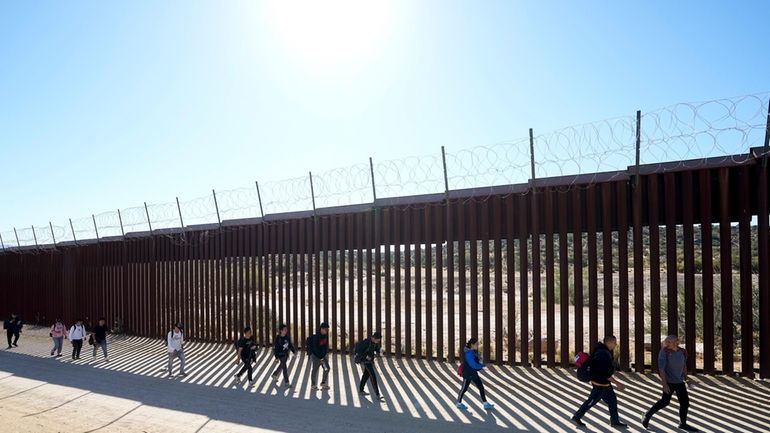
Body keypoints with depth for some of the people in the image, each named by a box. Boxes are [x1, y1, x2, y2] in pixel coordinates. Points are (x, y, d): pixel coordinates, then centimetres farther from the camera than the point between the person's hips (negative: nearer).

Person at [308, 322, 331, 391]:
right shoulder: (316, 337, -22)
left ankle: (323, 384, 16)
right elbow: (316, 348, -21)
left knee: (327, 368, 5)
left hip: (322, 355, 7)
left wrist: (325, 353, -3)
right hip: (315, 355, -7)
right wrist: (320, 357, -18)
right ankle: (313, 385, 15)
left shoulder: (326, 335, -1)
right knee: (315, 370, 1)